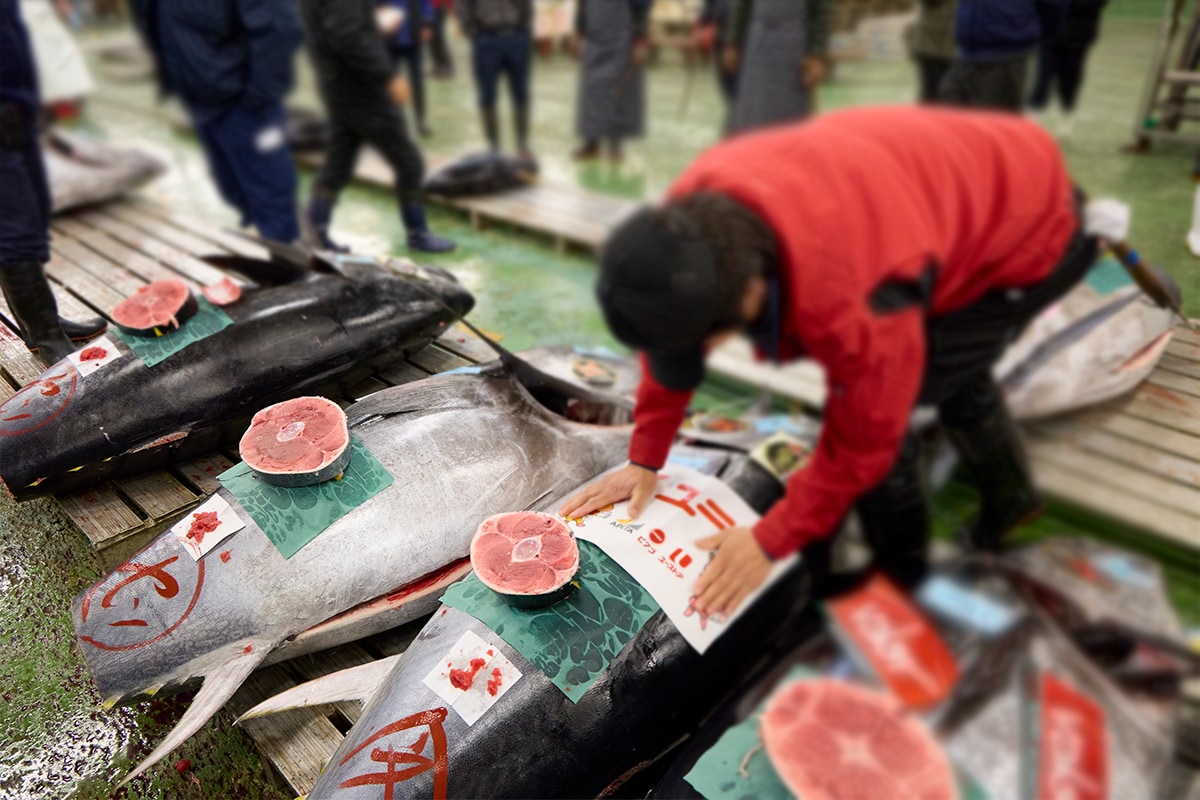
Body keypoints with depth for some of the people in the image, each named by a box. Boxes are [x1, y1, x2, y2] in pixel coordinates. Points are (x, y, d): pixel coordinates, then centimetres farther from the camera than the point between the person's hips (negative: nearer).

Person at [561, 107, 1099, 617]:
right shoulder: (690, 216, -25)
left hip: (1027, 236, -7)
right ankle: (1008, 494, 56)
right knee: (947, 364, 27)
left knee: (869, 405, -14)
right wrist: (644, 459, -3)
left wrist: (770, 542, -18)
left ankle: (895, 583, 14)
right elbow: (670, 328, -9)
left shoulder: (848, 299, -46)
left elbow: (861, 441, -29)